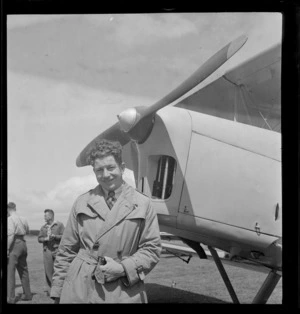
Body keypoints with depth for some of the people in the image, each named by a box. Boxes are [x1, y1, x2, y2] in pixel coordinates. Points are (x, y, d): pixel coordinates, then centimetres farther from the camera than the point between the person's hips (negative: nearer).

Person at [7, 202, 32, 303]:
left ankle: (10, 297, -9)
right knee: (23, 270, 16)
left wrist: (7, 249, -21)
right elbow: (27, 231, 25)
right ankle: (27, 294, 23)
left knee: (10, 271, -6)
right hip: (23, 243, 8)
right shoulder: (23, 219, 11)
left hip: (14, 245, -8)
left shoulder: (10, 219, -11)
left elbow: (10, 235, -20)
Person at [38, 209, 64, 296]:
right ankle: (50, 289, 7)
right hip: (47, 251, 3)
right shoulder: (43, 227, 15)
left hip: (57, 250, -3)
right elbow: (39, 239, 9)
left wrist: (55, 236, -16)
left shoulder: (59, 225, 3)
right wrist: (46, 239, -10)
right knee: (48, 270, 0)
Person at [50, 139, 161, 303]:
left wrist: (123, 268, -10)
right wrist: (57, 293, 7)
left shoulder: (142, 204, 2)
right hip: (79, 290, 1)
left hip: (122, 293, -1)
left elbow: (152, 248, 3)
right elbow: (67, 251, 9)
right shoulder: (82, 203, 6)